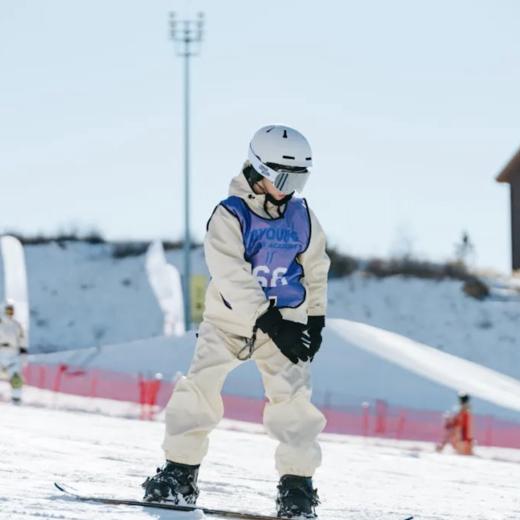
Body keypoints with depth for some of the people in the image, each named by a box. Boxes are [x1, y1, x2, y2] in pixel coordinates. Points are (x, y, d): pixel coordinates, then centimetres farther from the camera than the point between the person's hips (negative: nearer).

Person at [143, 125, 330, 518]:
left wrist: (316, 319, 13)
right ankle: (179, 474, 2)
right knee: (200, 388, -10)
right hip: (229, 318, -2)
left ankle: (297, 485, -7)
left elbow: (316, 272, 15)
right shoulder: (230, 216, -13)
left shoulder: (302, 218, 1)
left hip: (284, 320, 2)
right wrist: (269, 322, -27)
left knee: (292, 396, -13)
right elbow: (232, 277, -22)